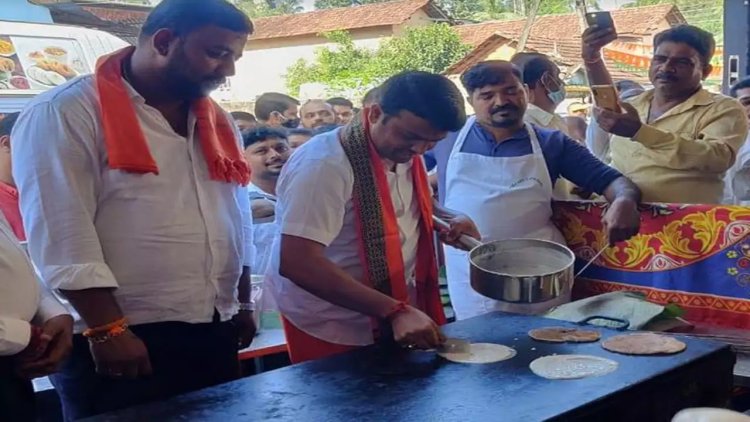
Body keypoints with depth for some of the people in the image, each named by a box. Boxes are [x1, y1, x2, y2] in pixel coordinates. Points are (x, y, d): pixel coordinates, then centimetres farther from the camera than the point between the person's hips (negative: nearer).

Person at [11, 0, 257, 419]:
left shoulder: (218, 121, 13)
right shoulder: (66, 113, -10)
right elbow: (62, 235, -16)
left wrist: (244, 304, 16)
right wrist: (106, 330, -18)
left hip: (214, 333, 7)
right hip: (126, 339, -7)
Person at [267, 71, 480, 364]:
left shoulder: (405, 153, 0)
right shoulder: (324, 164, -24)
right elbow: (297, 263, -30)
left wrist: (449, 219, -3)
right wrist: (395, 311, -32)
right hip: (333, 331, -7)